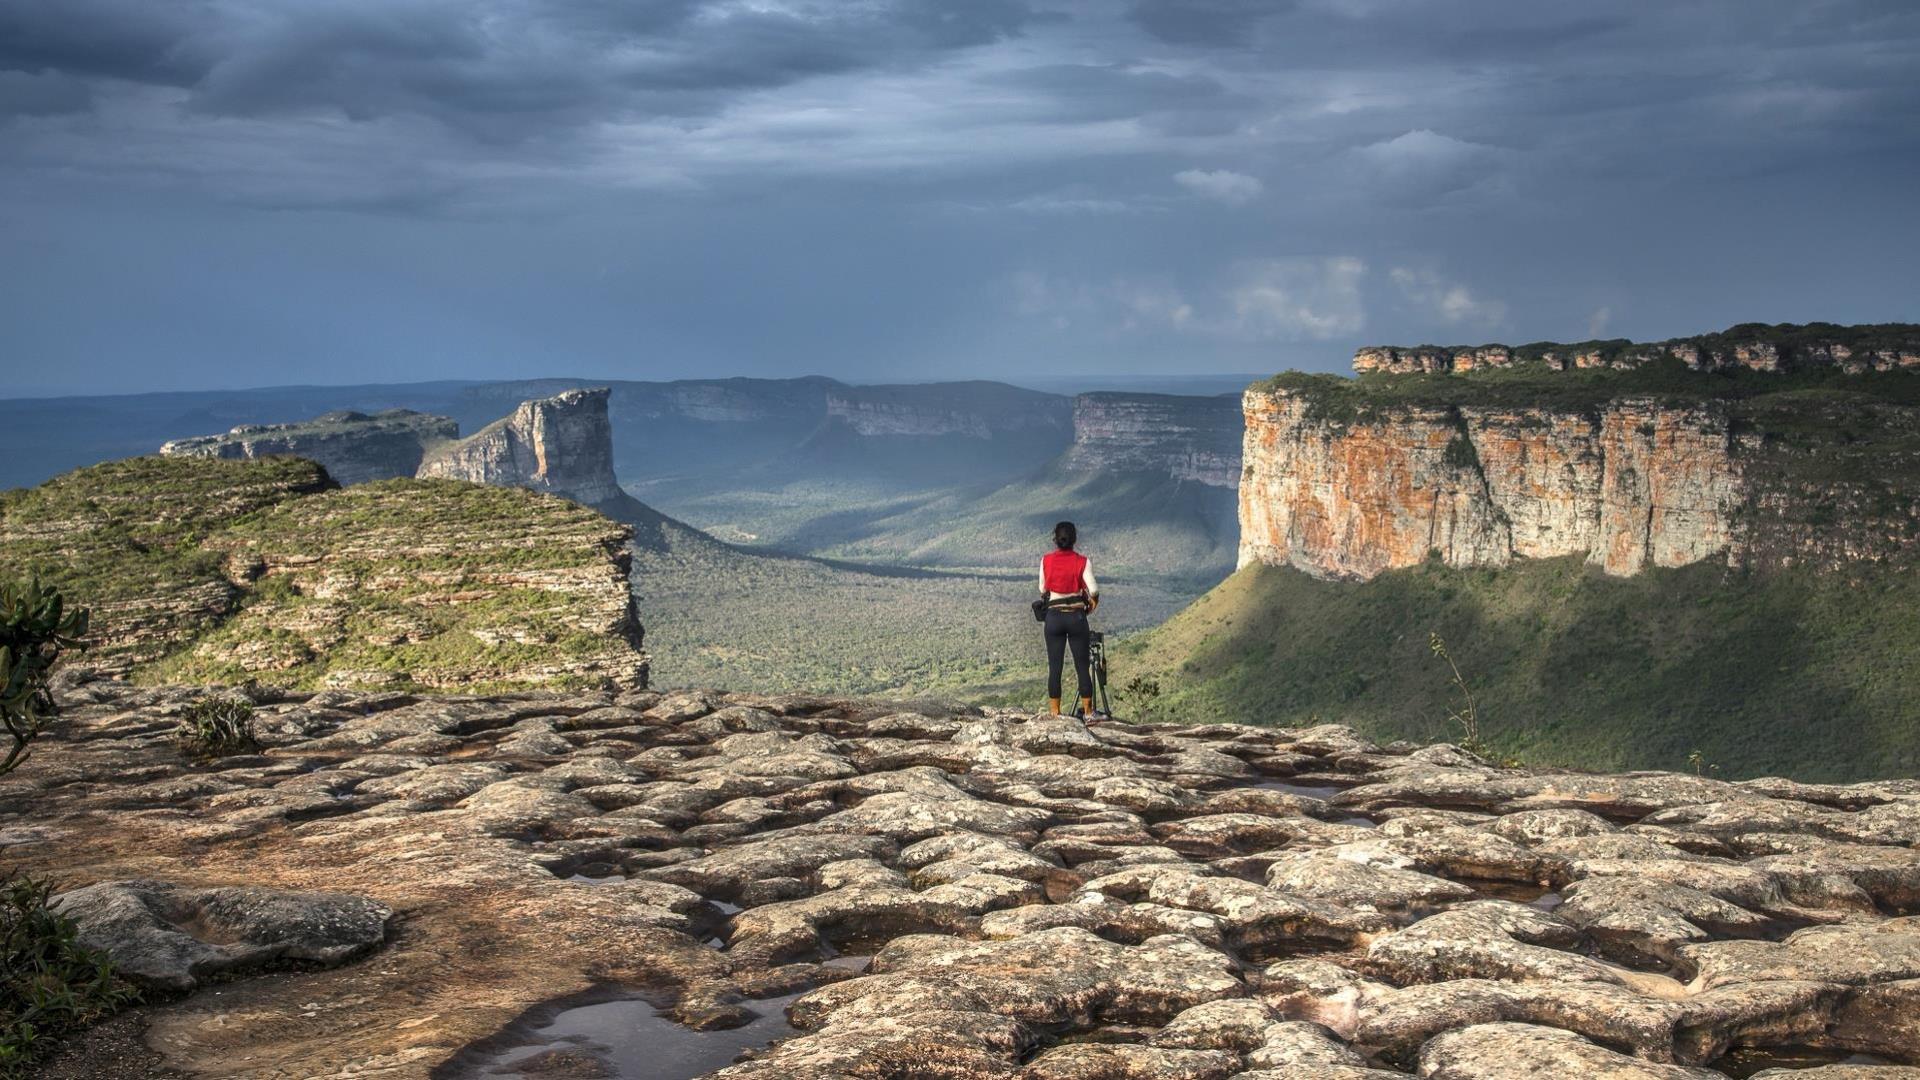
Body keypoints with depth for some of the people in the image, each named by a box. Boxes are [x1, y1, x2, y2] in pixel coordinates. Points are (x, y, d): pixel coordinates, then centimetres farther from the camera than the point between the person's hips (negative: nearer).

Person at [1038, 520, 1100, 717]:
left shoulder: (1046, 561, 0)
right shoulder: (1082, 562, -5)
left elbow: (1042, 590, 9)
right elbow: (1093, 589, -13)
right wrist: (1093, 601, 8)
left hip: (1054, 616, 1)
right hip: (1077, 616, -1)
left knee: (1054, 666, 5)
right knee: (1082, 665, 7)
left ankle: (1055, 712, 6)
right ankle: (1087, 710, 11)